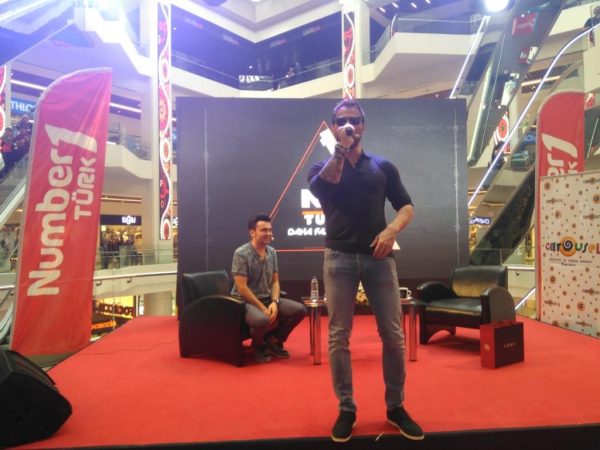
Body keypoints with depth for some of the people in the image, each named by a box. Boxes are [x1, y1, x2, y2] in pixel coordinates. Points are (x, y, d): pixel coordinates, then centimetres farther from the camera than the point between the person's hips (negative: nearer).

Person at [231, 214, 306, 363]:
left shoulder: (272, 252, 5)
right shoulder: (241, 253, -15)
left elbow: (275, 282, 9)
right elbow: (242, 288, -19)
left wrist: (274, 302, -10)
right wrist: (262, 308, -21)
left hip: (267, 299, 7)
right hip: (245, 301, -7)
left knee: (299, 310, -10)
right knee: (261, 320, -37)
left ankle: (273, 341, 11)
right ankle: (257, 346, 0)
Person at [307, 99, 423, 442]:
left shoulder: (383, 166, 12)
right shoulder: (323, 166, 9)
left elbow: (406, 207, 8)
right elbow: (321, 186, -16)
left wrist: (392, 230, -11)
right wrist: (341, 149, -14)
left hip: (379, 257, 1)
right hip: (339, 258, -1)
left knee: (393, 335, 3)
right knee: (339, 336, 3)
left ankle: (396, 407, 20)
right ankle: (346, 409, 17)